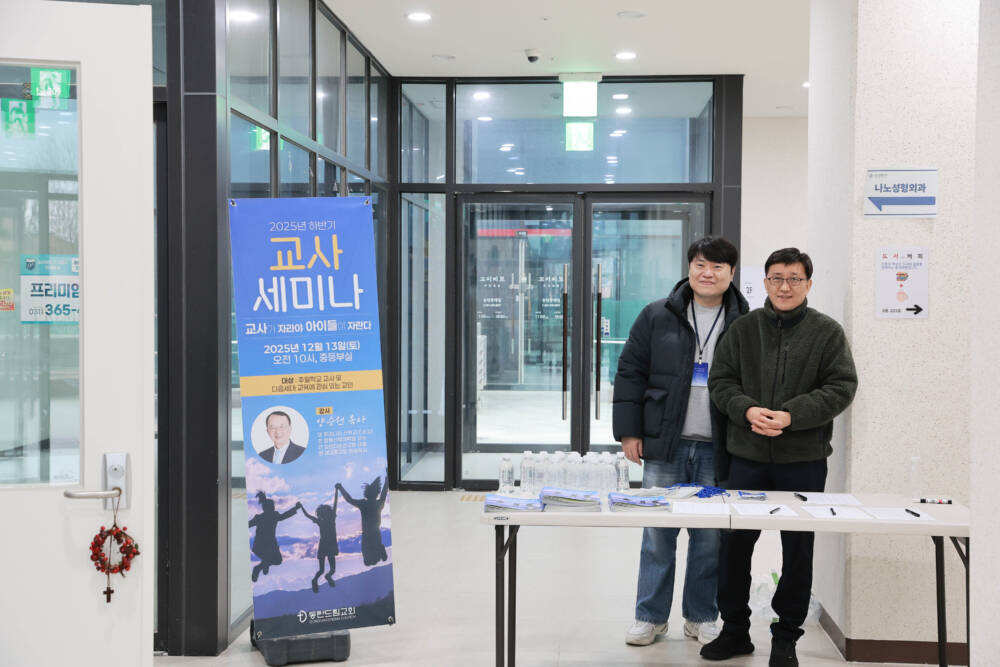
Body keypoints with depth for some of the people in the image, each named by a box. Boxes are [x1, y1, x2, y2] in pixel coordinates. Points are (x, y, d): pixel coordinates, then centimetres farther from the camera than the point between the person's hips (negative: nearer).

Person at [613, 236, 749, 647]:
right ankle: (651, 617, 18)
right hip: (664, 444, 0)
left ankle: (701, 618, 22)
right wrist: (629, 431, -1)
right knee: (657, 533, 5)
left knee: (710, 536, 7)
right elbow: (631, 373, 4)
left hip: (716, 450, 0)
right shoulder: (657, 317, 3)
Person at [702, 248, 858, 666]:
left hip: (804, 459, -1)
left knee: (798, 550, 8)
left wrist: (793, 416, -18)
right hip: (748, 456, 2)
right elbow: (720, 381, 4)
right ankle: (735, 629, 23)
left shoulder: (827, 332, 0)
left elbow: (841, 387, -6)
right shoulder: (744, 329, 5)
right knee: (735, 543, 7)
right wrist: (747, 410, -15)